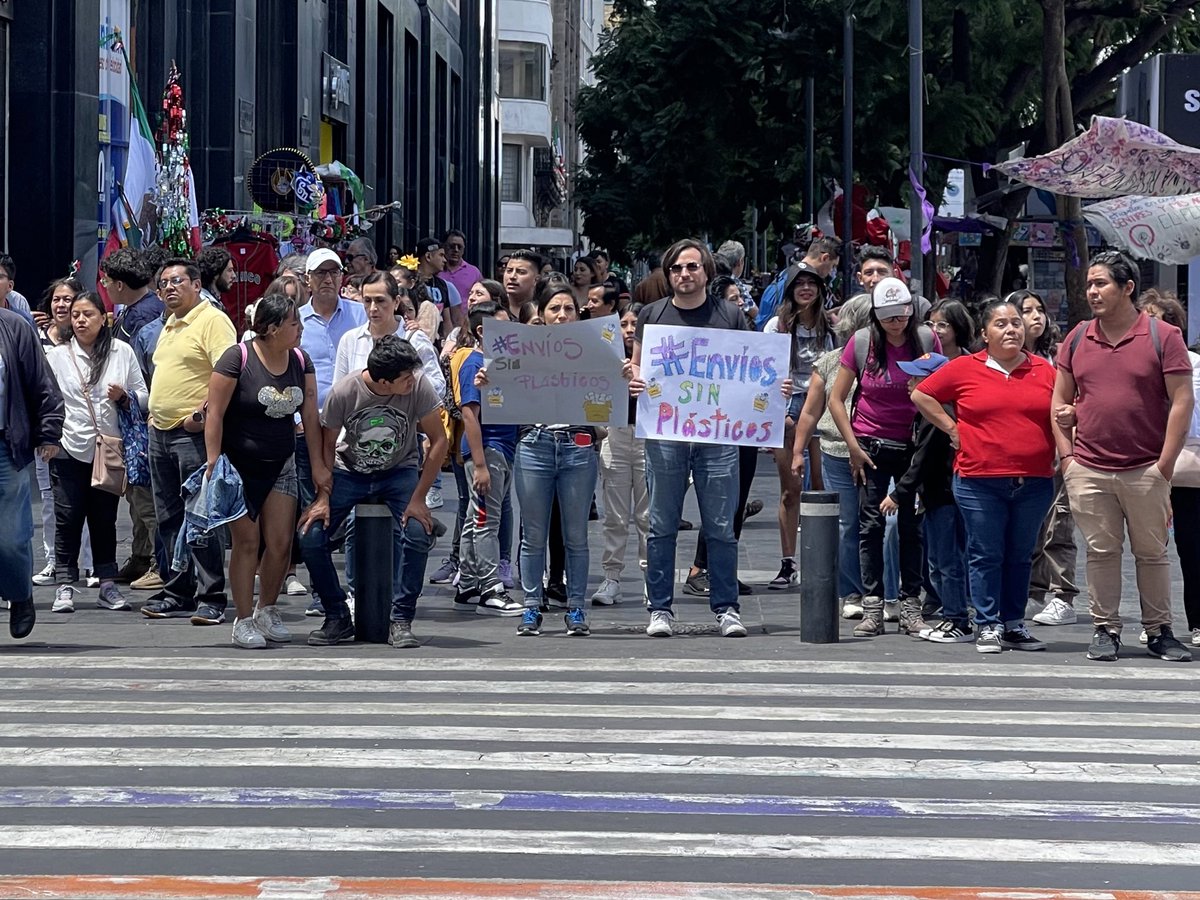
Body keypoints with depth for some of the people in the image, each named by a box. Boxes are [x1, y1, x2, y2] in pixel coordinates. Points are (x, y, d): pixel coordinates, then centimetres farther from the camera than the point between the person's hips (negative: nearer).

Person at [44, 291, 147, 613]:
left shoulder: (122, 352, 3)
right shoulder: (57, 356, 1)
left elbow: (142, 396, 7)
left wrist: (124, 397, -13)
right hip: (69, 450, -1)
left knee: (104, 520, 9)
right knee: (68, 519, -1)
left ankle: (107, 586, 15)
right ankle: (65, 587, 3)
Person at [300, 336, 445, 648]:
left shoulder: (419, 387, -24)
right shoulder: (344, 392, -23)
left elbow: (438, 441, -15)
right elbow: (328, 445, -7)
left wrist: (418, 498, -20)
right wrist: (323, 498, -15)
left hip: (399, 472, 0)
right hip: (349, 471, 1)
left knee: (418, 532, -27)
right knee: (310, 535, -17)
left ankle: (401, 622, -12)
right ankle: (337, 619, 1)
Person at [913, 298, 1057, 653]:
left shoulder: (1044, 371, 8)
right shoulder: (964, 369, 2)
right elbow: (921, 395, 8)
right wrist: (952, 428, 3)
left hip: (1034, 481, 2)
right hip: (980, 481, -2)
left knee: (1020, 556, 10)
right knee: (986, 555, 1)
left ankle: (1014, 624, 18)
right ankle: (987, 626, 8)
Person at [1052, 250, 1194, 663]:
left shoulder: (1163, 337, -2)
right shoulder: (1077, 339, 8)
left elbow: (1182, 401, -4)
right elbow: (1061, 402, 13)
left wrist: (1165, 465, -9)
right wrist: (1067, 455, 3)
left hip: (1145, 471, -2)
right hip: (1088, 471, 2)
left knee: (1152, 552, 6)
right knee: (1100, 551, 6)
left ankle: (1159, 632, 15)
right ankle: (1105, 629, 14)